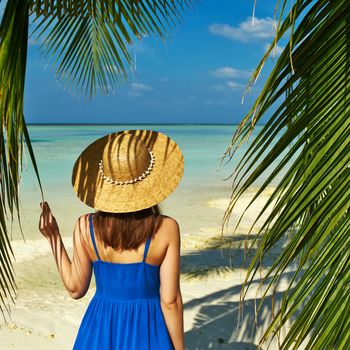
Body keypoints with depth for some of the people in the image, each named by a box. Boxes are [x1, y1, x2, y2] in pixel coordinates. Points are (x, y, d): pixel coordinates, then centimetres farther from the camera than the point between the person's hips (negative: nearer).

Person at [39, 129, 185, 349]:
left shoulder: (86, 226, -13)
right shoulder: (166, 228, -19)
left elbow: (75, 289, -1)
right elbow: (170, 301, -15)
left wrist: (53, 237, 5)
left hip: (101, 330, 2)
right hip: (148, 331, -2)